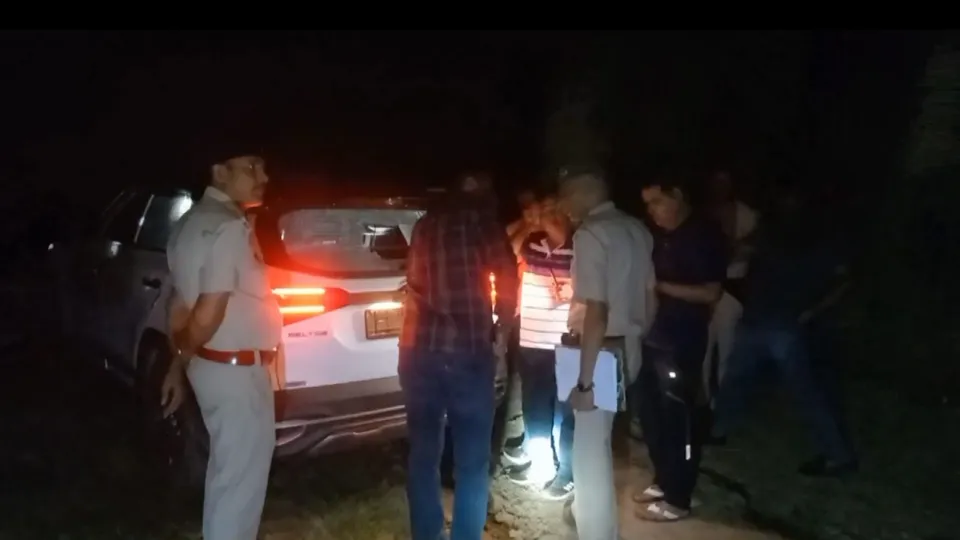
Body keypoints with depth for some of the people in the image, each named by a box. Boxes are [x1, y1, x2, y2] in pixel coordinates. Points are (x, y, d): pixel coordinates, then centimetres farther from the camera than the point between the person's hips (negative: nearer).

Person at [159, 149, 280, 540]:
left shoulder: (192, 222, 10)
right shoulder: (230, 228, -21)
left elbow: (180, 303, 13)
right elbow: (208, 315, -25)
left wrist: (178, 367, 18)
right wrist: (181, 359, -6)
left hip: (212, 365, 10)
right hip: (237, 371, -10)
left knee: (226, 471, 23)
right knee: (240, 478, 4)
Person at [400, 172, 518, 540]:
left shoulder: (425, 225, 14)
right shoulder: (485, 226, 1)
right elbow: (507, 282, -6)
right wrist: (501, 332, 10)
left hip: (419, 350, 4)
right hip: (468, 351, -4)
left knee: (423, 454, 14)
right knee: (471, 461, 6)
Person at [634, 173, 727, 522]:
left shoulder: (704, 236, -8)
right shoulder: (659, 236, 12)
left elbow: (711, 292, -14)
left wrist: (661, 287, -16)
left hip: (683, 342, -7)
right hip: (652, 337, 7)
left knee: (679, 420, 1)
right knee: (652, 416, 14)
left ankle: (677, 499, 12)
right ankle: (663, 481, 30)